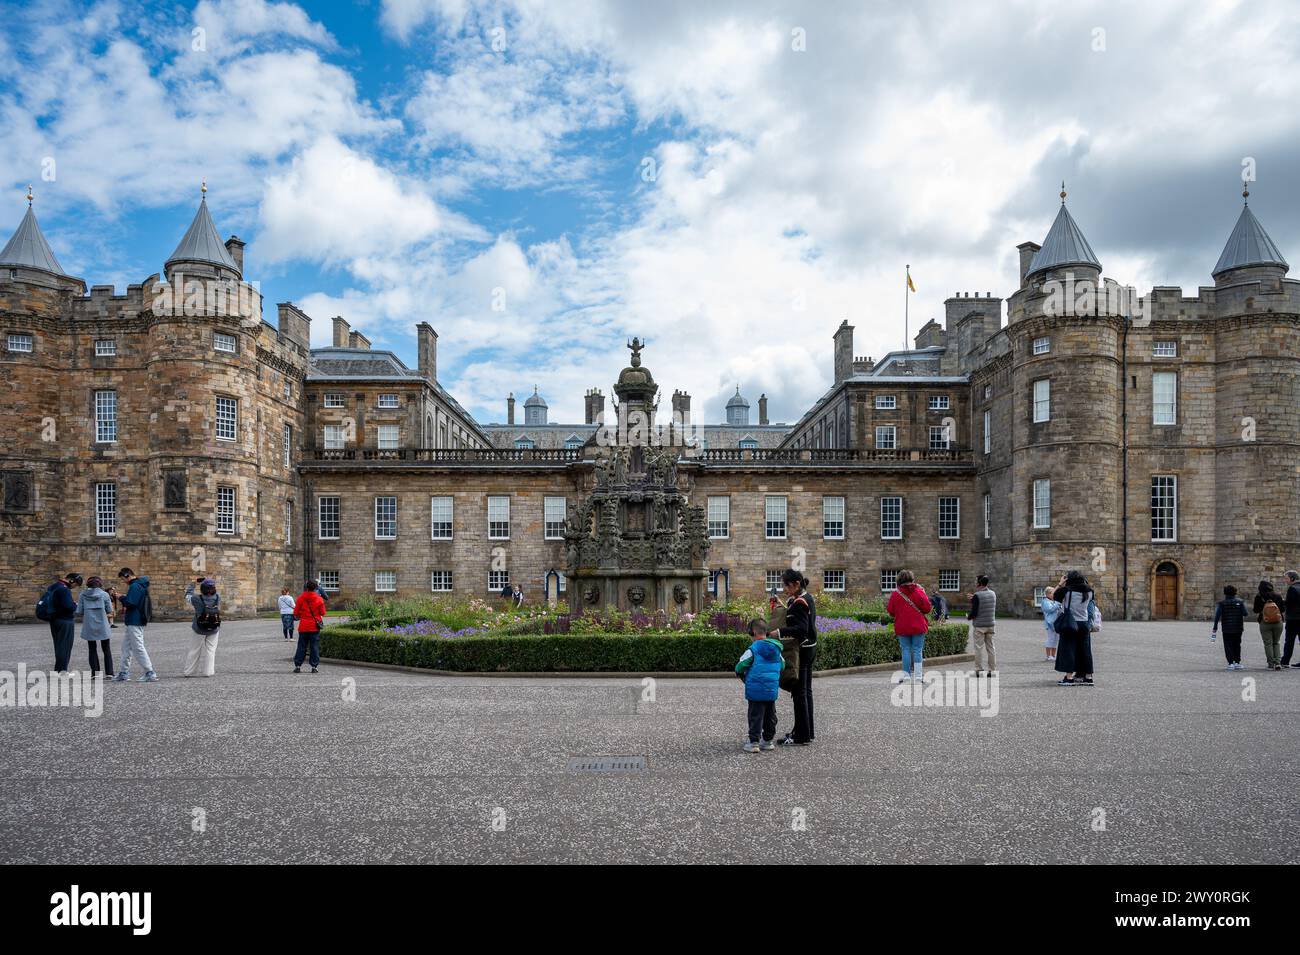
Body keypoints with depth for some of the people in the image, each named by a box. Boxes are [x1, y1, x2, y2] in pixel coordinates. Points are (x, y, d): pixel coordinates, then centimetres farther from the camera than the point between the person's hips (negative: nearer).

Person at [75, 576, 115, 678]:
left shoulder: (83, 595, -1)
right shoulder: (104, 594, -5)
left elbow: (79, 612, -2)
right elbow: (110, 611, -1)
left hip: (89, 627, 1)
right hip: (103, 626, -1)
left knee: (92, 649, 13)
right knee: (106, 649, 10)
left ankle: (95, 672, 6)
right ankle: (109, 672, 7)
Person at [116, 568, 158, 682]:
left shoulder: (134, 586, -16)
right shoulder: (141, 585, 16)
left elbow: (130, 603, -22)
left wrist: (122, 597, -6)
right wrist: (125, 597, 8)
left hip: (134, 622, -11)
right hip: (139, 620, 11)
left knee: (138, 648, -8)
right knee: (126, 646, 17)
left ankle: (150, 674, -9)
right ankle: (123, 673, 23)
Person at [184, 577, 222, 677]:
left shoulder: (197, 599, -20)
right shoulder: (217, 598, -14)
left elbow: (188, 595, -1)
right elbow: (214, 592, 9)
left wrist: (193, 583, 10)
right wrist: (207, 580, 10)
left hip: (199, 630, -1)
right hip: (214, 631, 1)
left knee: (194, 651, 12)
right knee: (210, 650, 9)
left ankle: (189, 671, 19)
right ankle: (207, 671, 7)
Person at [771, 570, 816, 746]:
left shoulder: (799, 602, -19)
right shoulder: (808, 598, 11)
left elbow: (801, 629, -27)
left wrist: (780, 632, -35)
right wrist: (784, 608, 9)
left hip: (801, 650, -10)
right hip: (810, 648, 10)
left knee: (799, 693, -4)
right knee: (806, 691, 16)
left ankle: (801, 736, 0)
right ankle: (807, 732, 25)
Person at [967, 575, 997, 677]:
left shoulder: (977, 596, -16)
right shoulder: (993, 594, 5)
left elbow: (974, 613, -18)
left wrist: (968, 616, 5)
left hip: (979, 625, -6)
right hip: (990, 624, 6)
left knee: (979, 648, 1)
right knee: (990, 647, 11)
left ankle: (979, 670, 3)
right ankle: (992, 669, 13)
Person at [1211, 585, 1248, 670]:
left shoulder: (1222, 603, -4)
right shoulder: (1240, 602, 0)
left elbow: (1217, 615, -9)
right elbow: (1245, 613, -8)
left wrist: (1215, 627, -4)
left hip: (1226, 629, -2)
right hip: (1238, 628, 2)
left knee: (1228, 646, 3)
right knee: (1237, 645, 15)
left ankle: (1231, 663, -5)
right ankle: (1237, 662, 16)